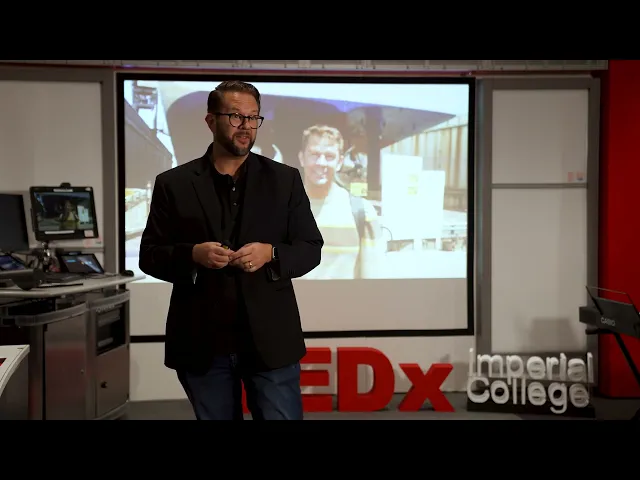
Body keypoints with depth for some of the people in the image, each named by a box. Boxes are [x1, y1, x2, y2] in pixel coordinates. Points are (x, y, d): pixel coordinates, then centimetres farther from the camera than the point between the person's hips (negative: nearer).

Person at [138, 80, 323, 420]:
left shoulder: (285, 179, 5)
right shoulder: (173, 184, 3)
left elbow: (311, 249, 5)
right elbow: (149, 255, 3)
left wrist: (270, 254, -15)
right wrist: (192, 255, -17)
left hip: (270, 339, 0)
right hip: (202, 342, 1)